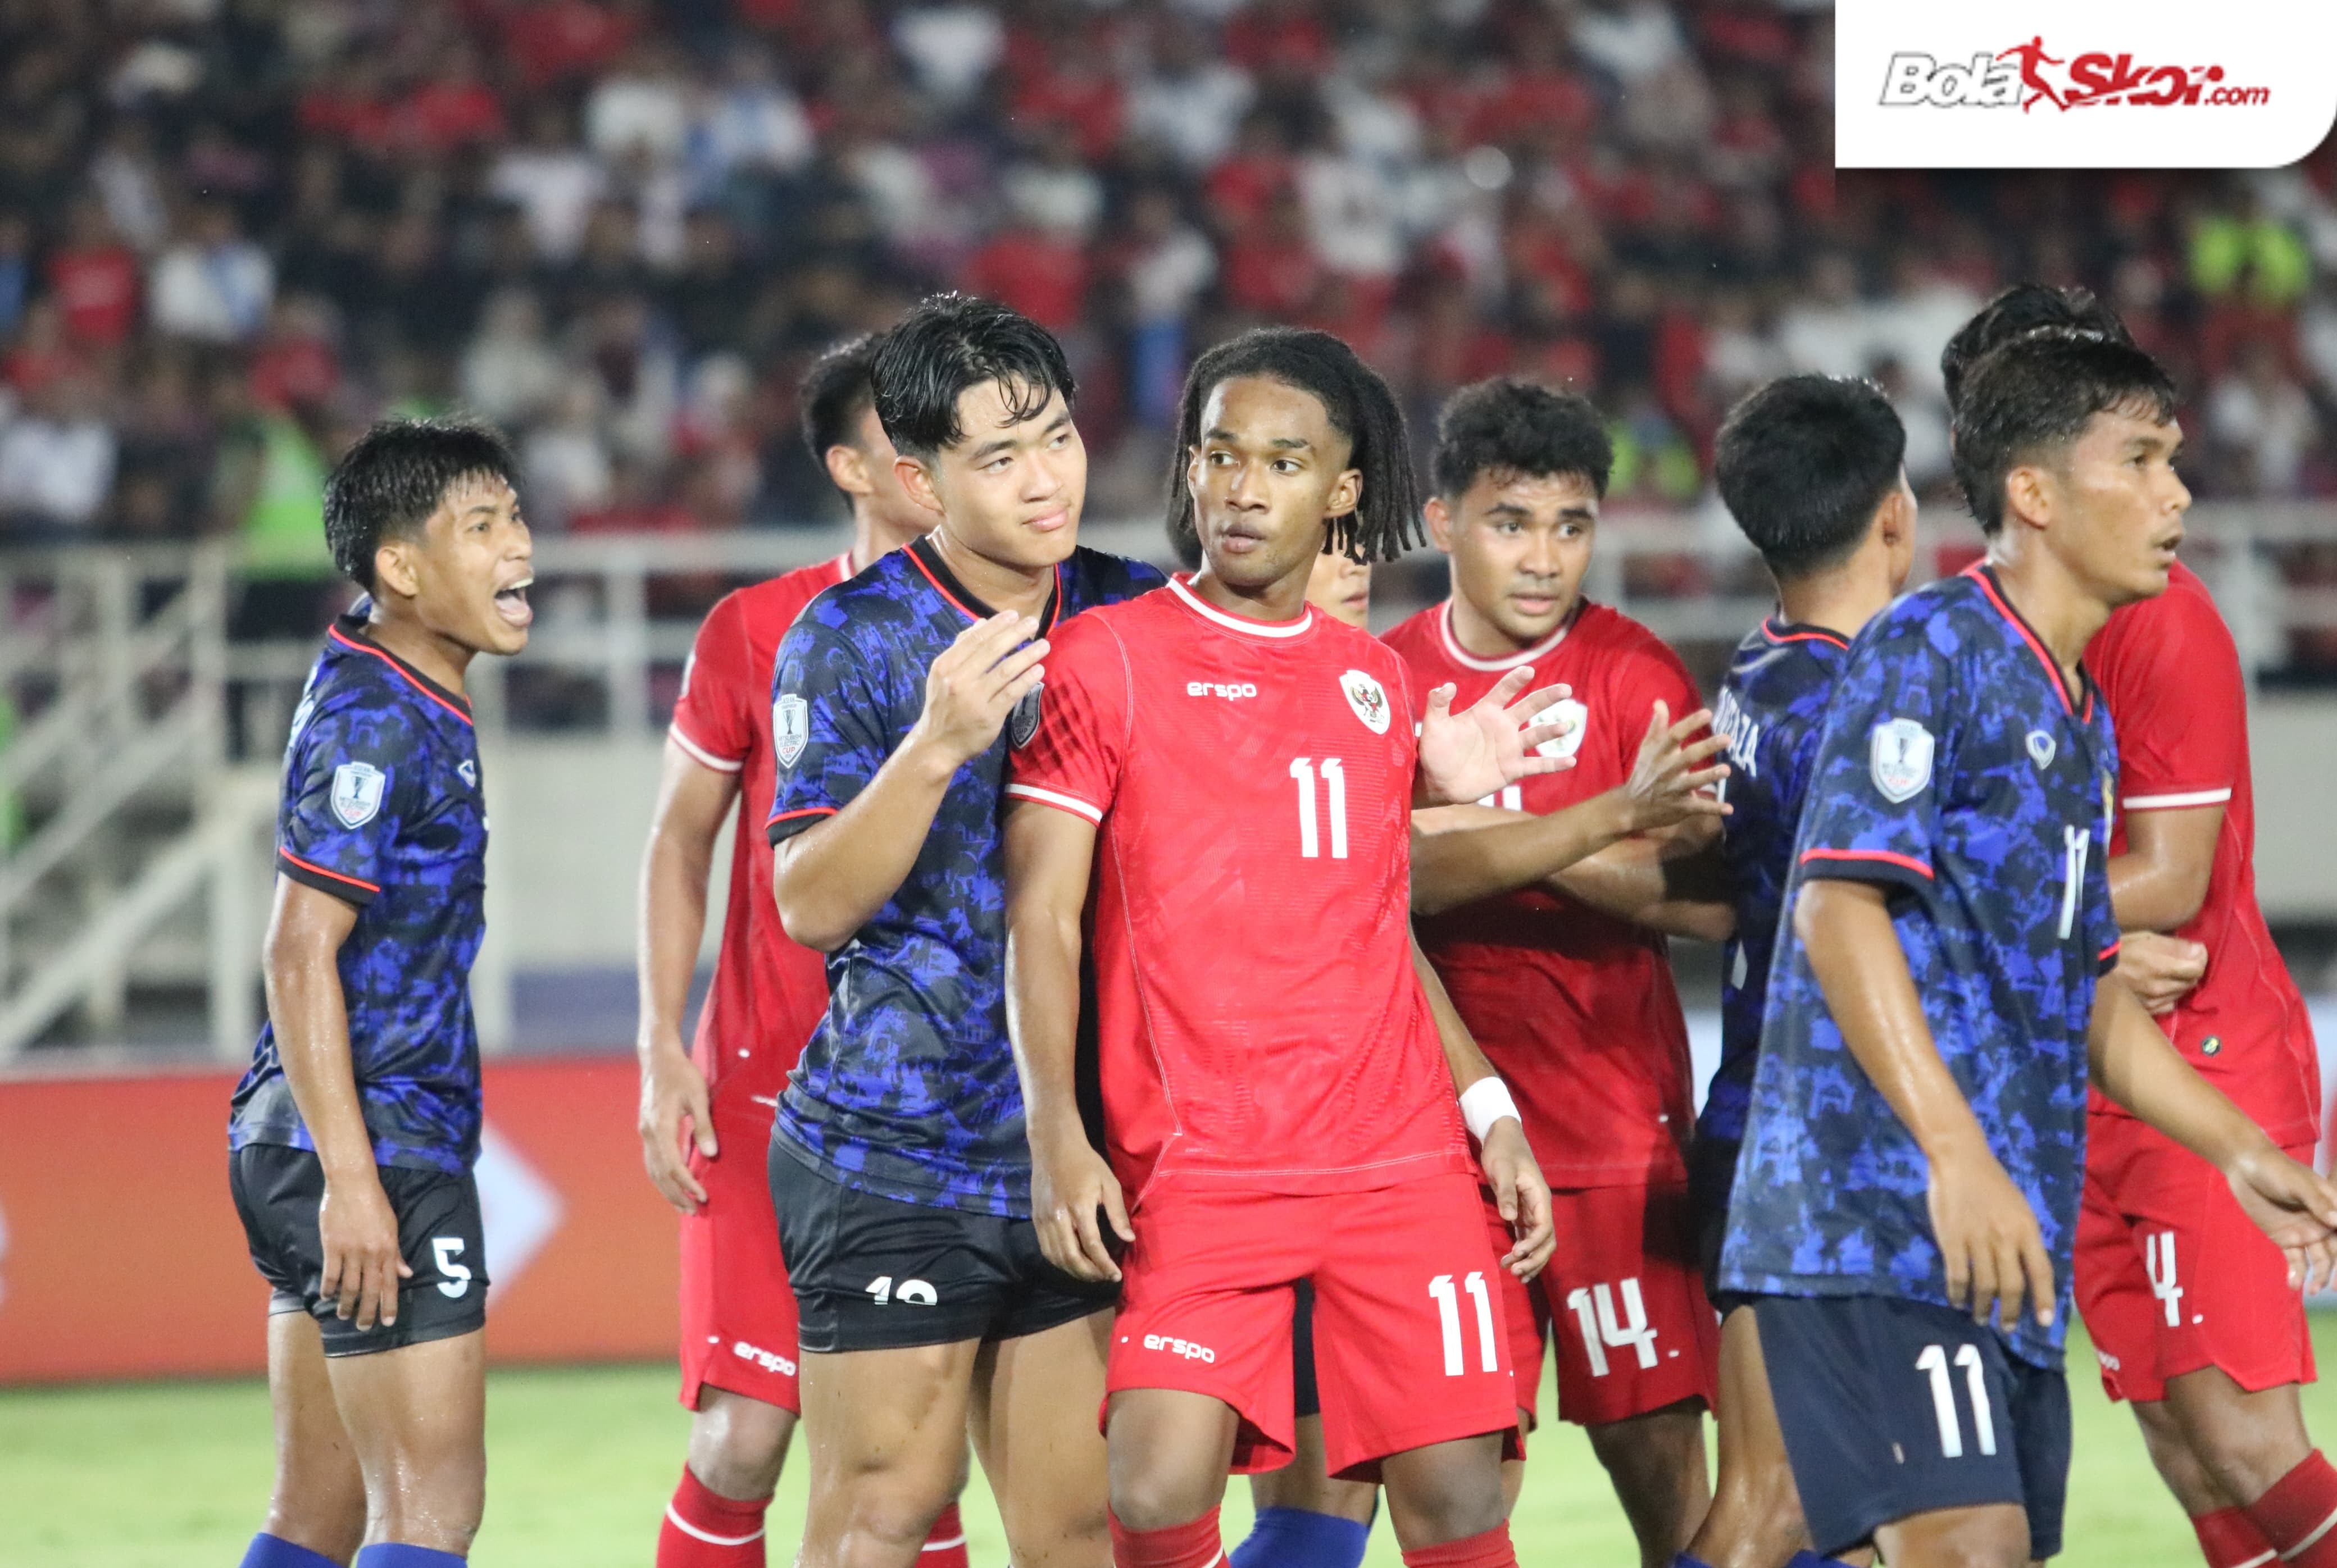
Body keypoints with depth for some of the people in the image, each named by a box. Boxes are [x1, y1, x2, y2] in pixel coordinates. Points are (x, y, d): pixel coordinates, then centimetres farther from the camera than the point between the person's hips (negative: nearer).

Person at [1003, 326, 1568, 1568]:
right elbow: (1041, 917, -3)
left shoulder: (1375, 681, 15)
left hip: (1403, 1162, 4)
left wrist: (1487, 1108, 12)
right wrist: (1057, 1137, -13)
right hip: (1196, 1172, -4)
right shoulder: (1105, 660, 1)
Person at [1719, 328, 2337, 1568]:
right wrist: (1958, 1157, -25)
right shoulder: (1929, 651, -7)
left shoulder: (2079, 715, 21)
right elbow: (1838, 906, -17)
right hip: (1881, 1211, -9)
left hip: (2004, 1239, 9)